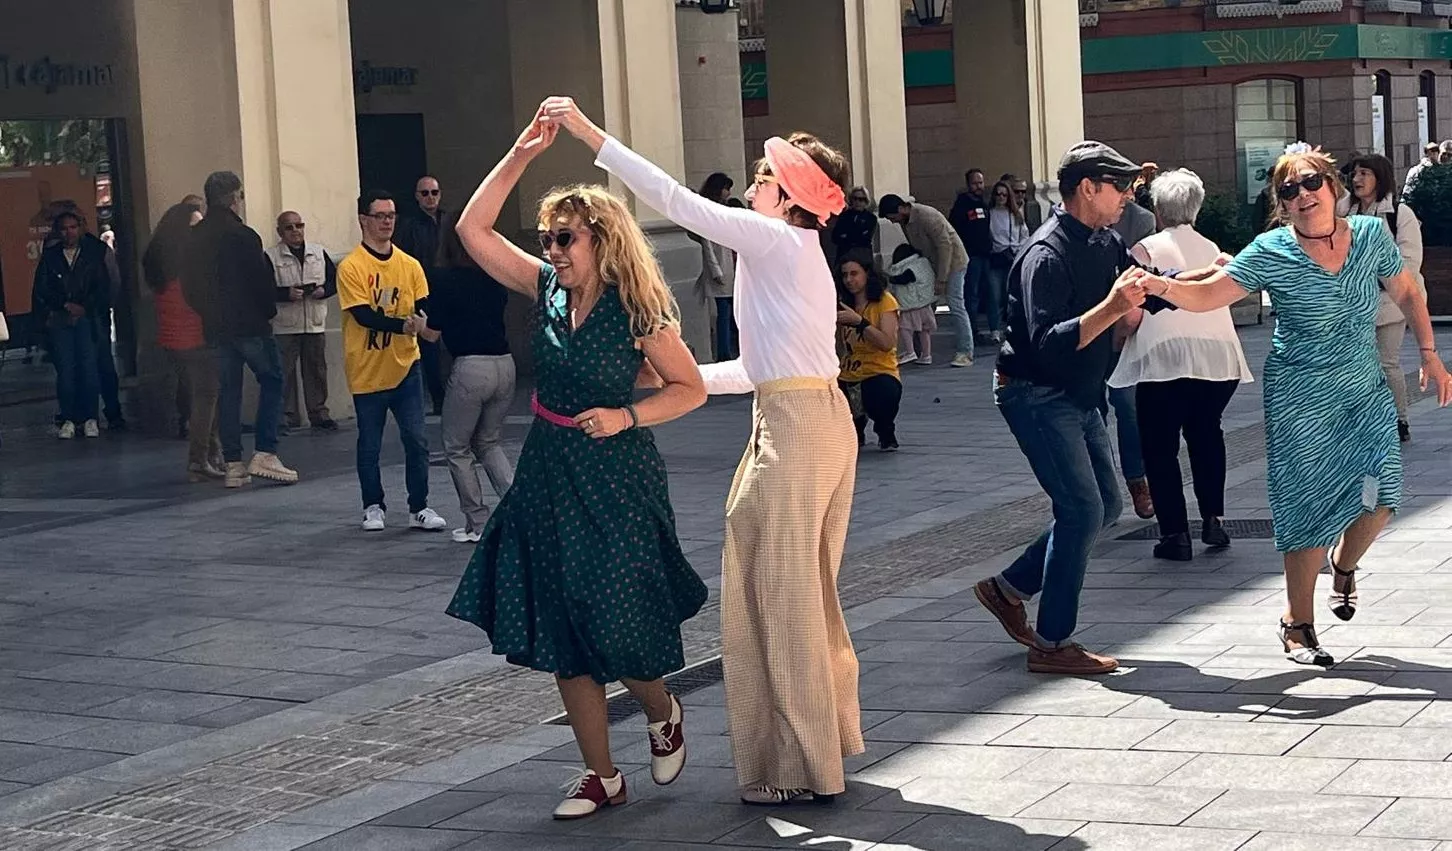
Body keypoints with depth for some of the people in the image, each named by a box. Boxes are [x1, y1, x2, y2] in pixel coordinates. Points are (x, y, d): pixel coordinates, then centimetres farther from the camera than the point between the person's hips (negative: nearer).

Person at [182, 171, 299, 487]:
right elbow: (263, 281, -15)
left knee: (228, 390, 9)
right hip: (249, 323, -6)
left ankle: (233, 464, 8)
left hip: (216, 327, 6)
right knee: (271, 380, 4)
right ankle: (265, 454, -6)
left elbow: (188, 286, 12)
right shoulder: (242, 236, -14)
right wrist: (269, 310, 3)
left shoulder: (195, 238, 7)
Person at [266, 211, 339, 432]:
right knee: (285, 373, -1)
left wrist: (324, 290, -8)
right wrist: (287, 293, -20)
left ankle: (319, 413, 17)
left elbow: (335, 279, 12)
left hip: (316, 323, 3)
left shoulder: (318, 252, 10)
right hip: (284, 327, -3)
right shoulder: (271, 257, -2)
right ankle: (288, 417, 6)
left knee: (317, 370, 8)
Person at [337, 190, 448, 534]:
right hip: (367, 372, -3)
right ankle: (373, 507, 23)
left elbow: (424, 310, 3)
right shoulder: (350, 267, -8)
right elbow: (363, 315, -17)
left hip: (405, 367, 3)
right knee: (369, 445, 8)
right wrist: (406, 325, -27)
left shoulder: (409, 265, 5)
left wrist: (427, 324, -20)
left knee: (416, 440, 0)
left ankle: (419, 508, 11)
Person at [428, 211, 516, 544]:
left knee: (457, 448, 12)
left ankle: (477, 525, 12)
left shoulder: (444, 278, -7)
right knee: (488, 443, 22)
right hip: (505, 365, 5)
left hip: (470, 367, -5)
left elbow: (434, 331, -3)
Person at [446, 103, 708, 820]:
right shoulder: (547, 289, 2)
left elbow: (691, 389, -4)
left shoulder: (637, 311, -11)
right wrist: (519, 156, -9)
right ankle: (601, 775, 16)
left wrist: (626, 416, -18)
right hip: (548, 477, 6)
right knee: (562, 635, 6)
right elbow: (473, 230, -3)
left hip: (615, 480, -5)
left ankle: (661, 714, 31)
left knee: (620, 630, -2)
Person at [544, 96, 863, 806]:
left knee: (780, 594, -3)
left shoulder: (775, 239, -9)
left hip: (795, 428, -10)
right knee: (803, 592, 17)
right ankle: (826, 741, 27)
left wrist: (591, 135, -12)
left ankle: (801, 767, 3)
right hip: (817, 419, 10)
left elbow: (675, 201, -14)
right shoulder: (799, 254, 19)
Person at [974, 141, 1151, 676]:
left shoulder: (1103, 243, 7)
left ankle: (1009, 589, 23)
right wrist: (1111, 308, -38)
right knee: (1081, 510, -12)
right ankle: (1052, 644, -4)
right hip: (1036, 394, -10)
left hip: (1078, 396, 10)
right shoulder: (1048, 254, -22)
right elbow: (1048, 342, -31)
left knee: (1104, 507, 12)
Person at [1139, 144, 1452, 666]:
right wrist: (1162, 286, -34)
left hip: (1366, 391, 3)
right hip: (1301, 399, -3)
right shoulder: (1271, 254, -11)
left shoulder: (1371, 235, -2)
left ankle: (1343, 565, 27)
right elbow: (1206, 295, -16)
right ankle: (1298, 625, 13)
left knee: (1380, 494, -9)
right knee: (1311, 509, -3)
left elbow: (1407, 294, 12)